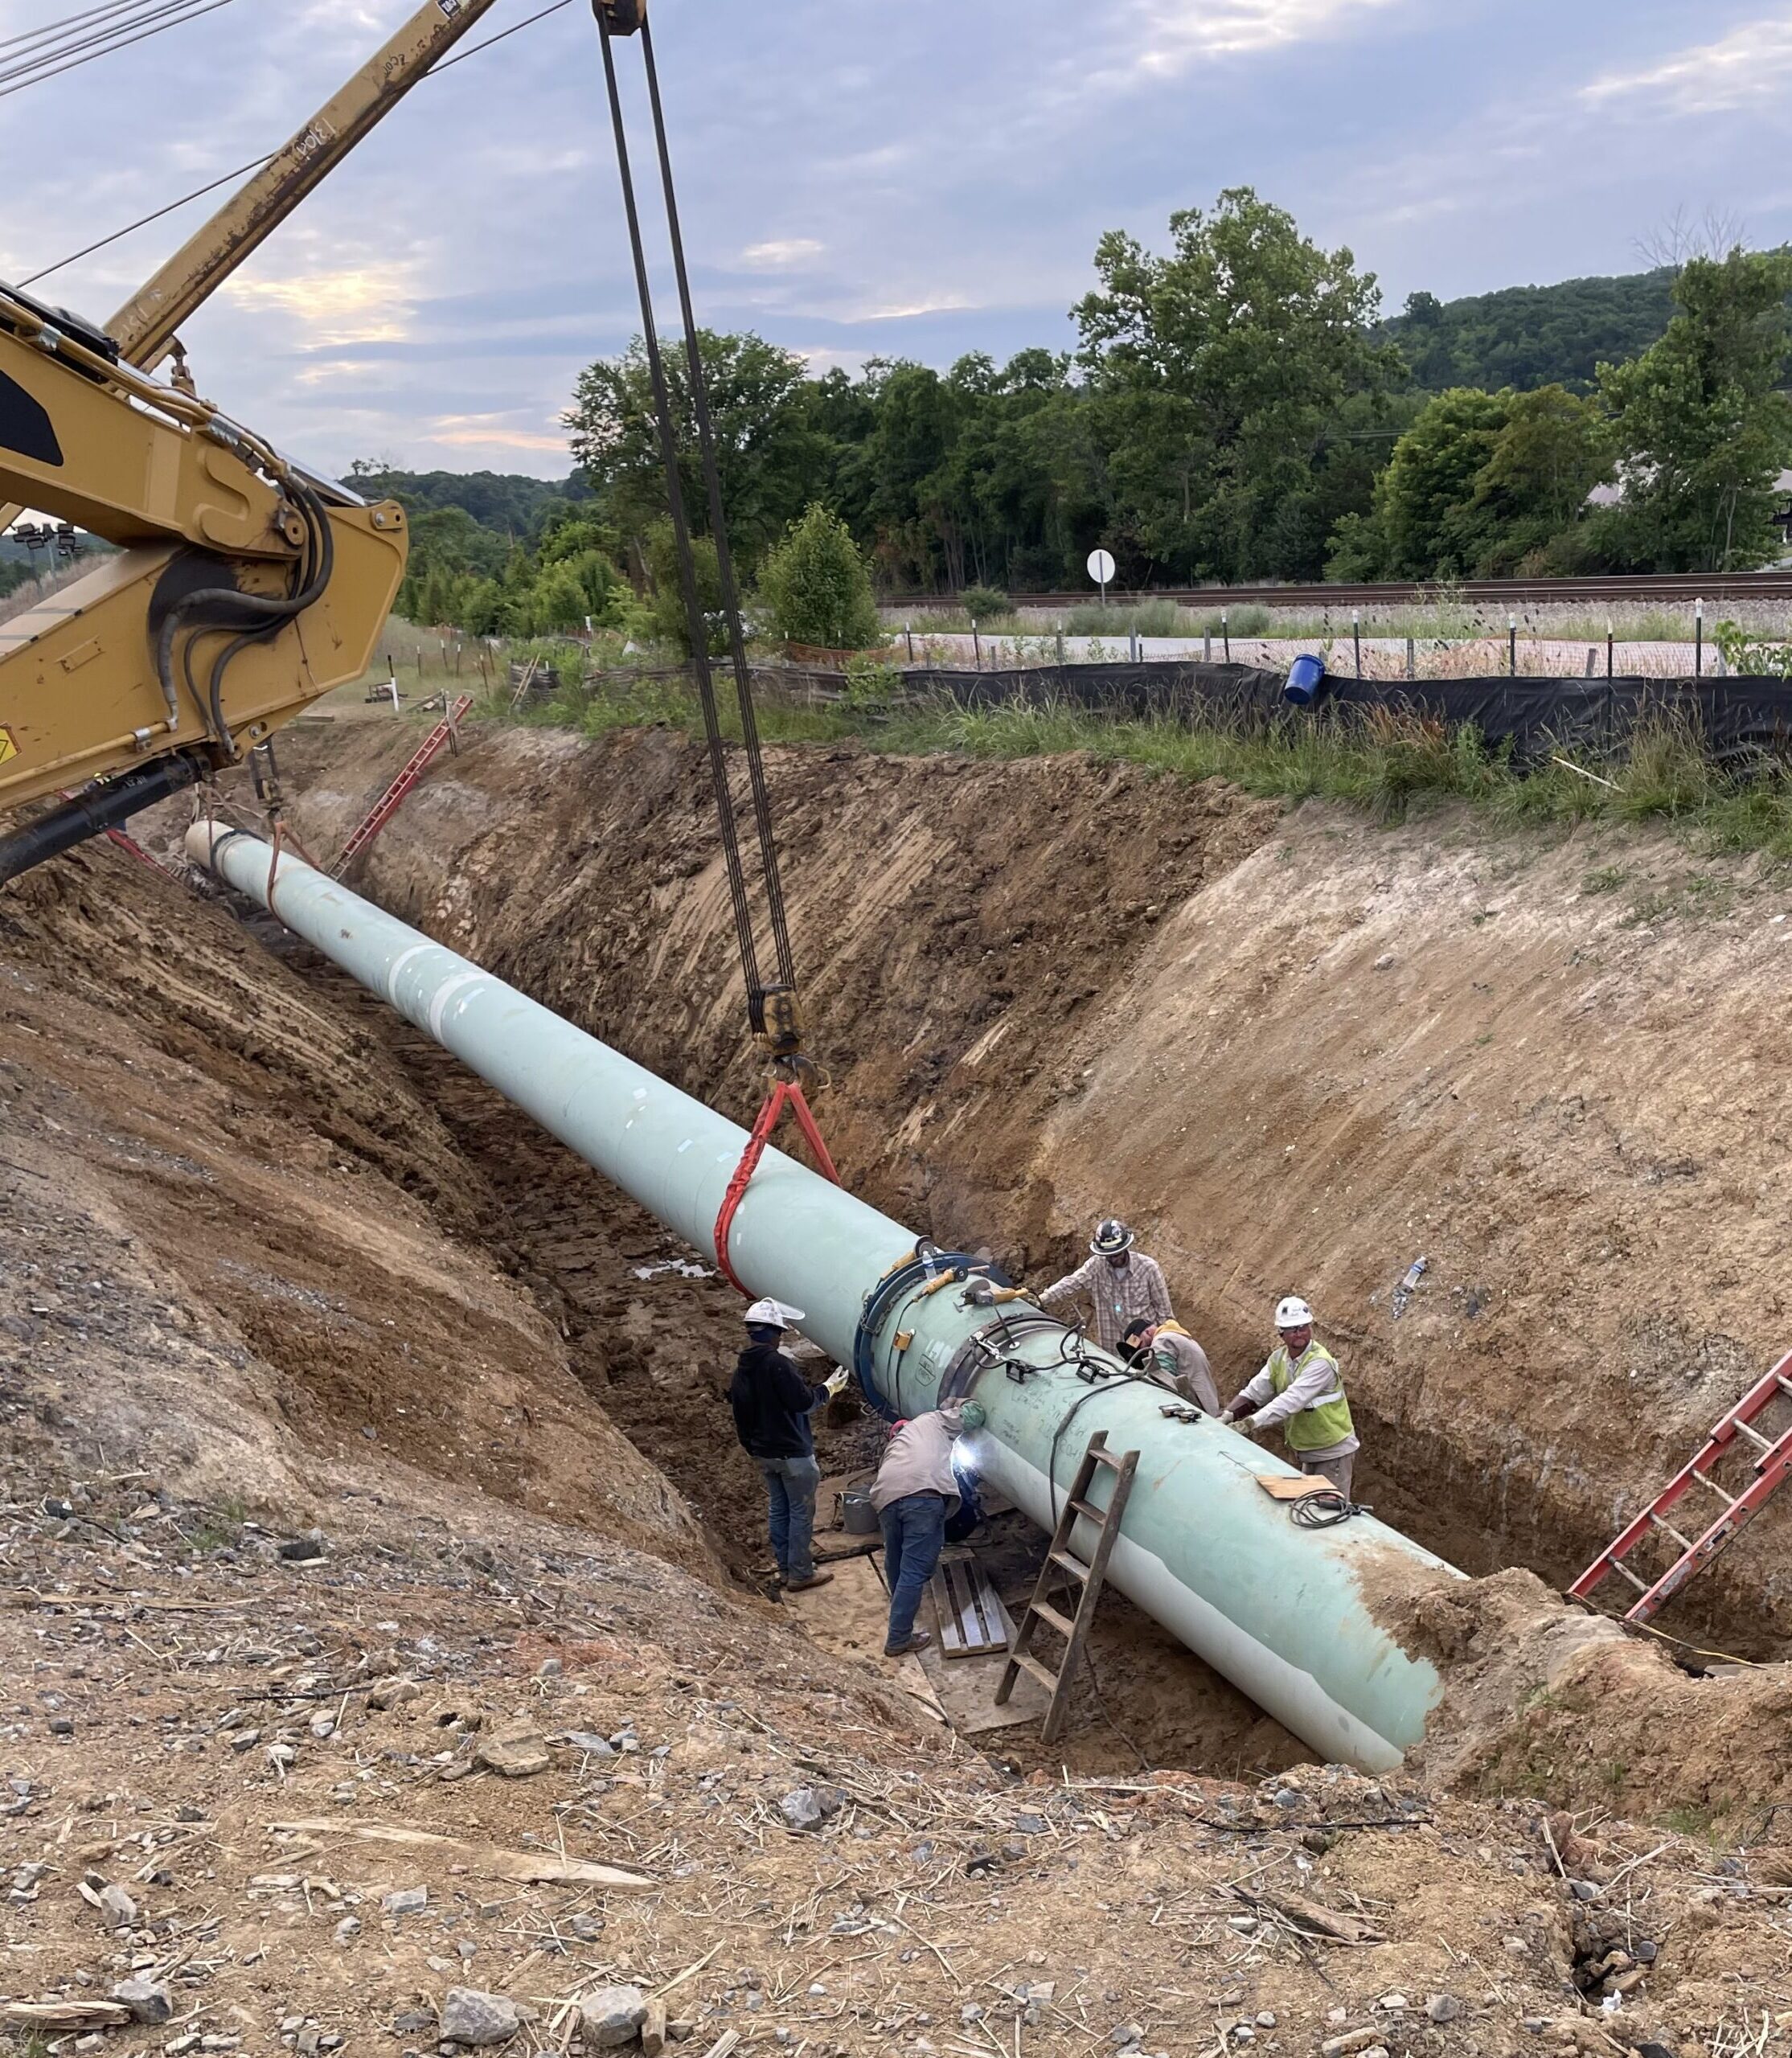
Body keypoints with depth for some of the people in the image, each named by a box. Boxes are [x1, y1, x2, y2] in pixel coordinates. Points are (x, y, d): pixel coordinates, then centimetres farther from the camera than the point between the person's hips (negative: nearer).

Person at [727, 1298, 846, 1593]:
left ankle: (786, 1568, 25)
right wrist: (828, 1389, -4)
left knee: (778, 1510, 17)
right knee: (801, 1512, 1)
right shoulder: (776, 1363, -22)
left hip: (763, 1454, 8)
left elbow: (740, 1417, 13)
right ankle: (800, 1574, 5)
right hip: (793, 1453, -8)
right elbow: (803, 1402, -21)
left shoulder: (741, 1372, 5)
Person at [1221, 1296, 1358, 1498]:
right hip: (1307, 1452, 8)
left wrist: (1250, 1423, -41)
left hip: (1333, 1452, -8)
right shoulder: (1279, 1358, 0)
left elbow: (1291, 1401, -34)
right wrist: (1228, 1417, -20)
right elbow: (1254, 1393, -2)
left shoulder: (1320, 1362, -25)